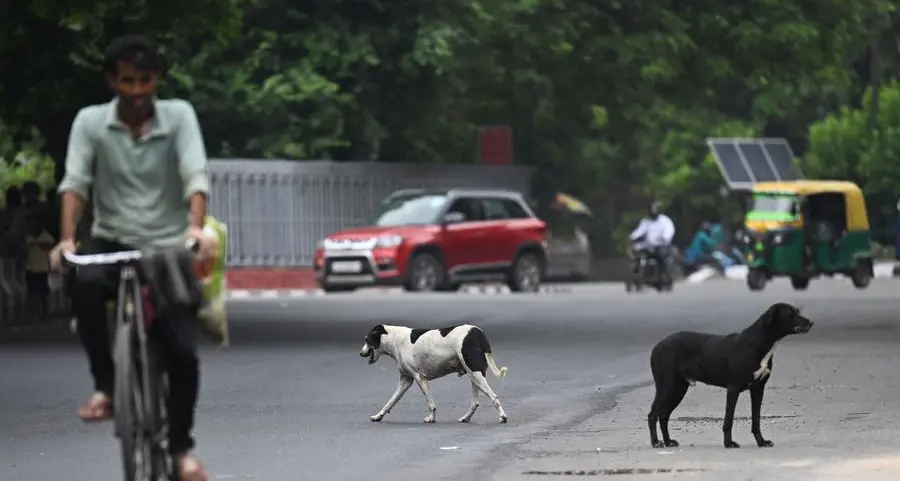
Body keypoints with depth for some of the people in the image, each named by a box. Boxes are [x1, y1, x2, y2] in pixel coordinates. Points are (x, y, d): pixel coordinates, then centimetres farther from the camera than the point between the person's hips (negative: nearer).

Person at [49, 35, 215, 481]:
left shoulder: (179, 115, -2)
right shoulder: (90, 121, -1)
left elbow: (195, 174, -14)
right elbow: (74, 182, -11)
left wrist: (195, 226, -33)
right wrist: (66, 238, -28)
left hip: (168, 248, 0)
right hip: (113, 242, 0)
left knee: (182, 352, -10)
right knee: (85, 284, -35)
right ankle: (105, 386, -19)